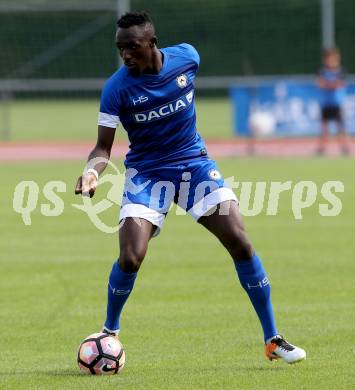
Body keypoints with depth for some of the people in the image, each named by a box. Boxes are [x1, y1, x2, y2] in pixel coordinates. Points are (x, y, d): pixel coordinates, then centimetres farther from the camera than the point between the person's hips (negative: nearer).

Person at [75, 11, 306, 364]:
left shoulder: (186, 57, -10)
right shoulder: (116, 88, -17)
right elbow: (103, 146, -14)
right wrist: (92, 171, -34)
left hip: (194, 163, 2)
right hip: (146, 173, -2)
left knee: (240, 243, -8)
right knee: (130, 258, -18)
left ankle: (272, 340, 2)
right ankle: (109, 333, 11)